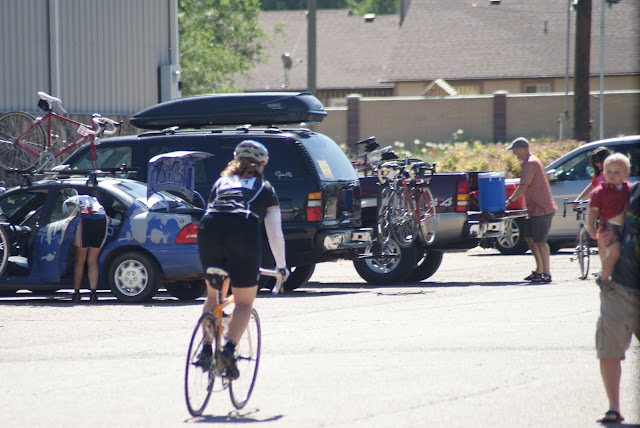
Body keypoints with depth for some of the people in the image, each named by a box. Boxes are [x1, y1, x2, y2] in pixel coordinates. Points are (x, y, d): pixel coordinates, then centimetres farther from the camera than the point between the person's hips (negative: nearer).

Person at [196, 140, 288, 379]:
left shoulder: (221, 182, 33)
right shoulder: (264, 188, 26)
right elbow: (275, 234, 24)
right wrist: (281, 266, 35)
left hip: (210, 229, 3)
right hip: (244, 232, -3)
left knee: (214, 294, 24)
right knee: (244, 302, 9)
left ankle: (206, 349, 12)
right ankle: (229, 348, -14)